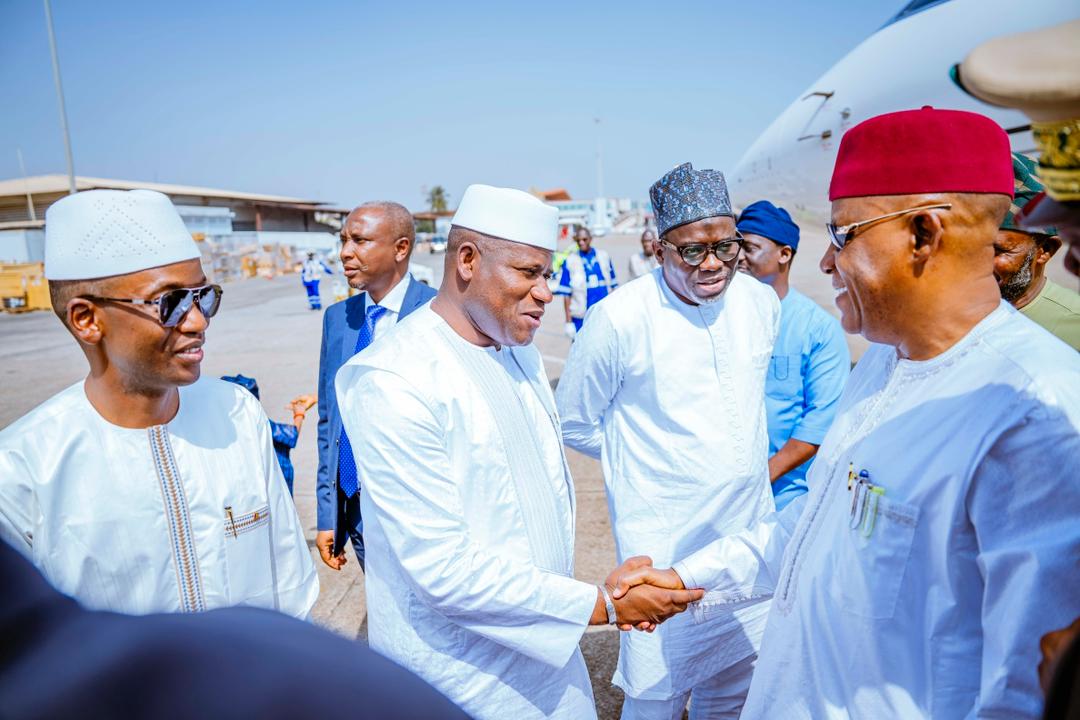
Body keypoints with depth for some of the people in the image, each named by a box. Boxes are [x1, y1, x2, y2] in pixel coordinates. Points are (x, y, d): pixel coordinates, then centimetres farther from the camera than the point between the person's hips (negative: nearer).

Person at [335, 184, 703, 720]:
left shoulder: (519, 351, 2)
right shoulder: (393, 384, -23)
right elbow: (446, 570, -25)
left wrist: (610, 589, 5)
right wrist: (604, 606, -19)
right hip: (464, 676, -6)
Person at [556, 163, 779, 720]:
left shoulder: (761, 301, -2)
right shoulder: (619, 319, -19)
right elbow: (574, 425, -6)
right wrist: (649, 453, -2)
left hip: (750, 534, 5)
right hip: (664, 550, -5)